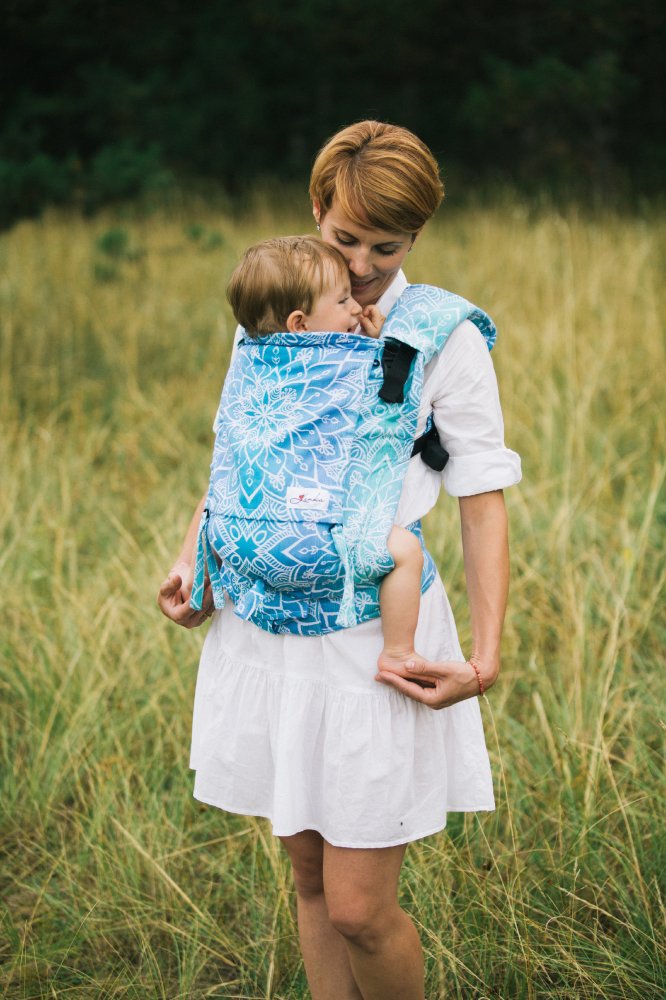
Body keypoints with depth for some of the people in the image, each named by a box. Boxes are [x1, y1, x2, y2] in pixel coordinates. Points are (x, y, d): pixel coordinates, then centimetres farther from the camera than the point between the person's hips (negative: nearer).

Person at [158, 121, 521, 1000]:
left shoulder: (447, 339, -5)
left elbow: (483, 503, -5)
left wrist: (484, 659, -13)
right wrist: (191, 557, 6)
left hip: (377, 635, -4)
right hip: (270, 623, 4)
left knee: (359, 910, -3)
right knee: (311, 878, 14)